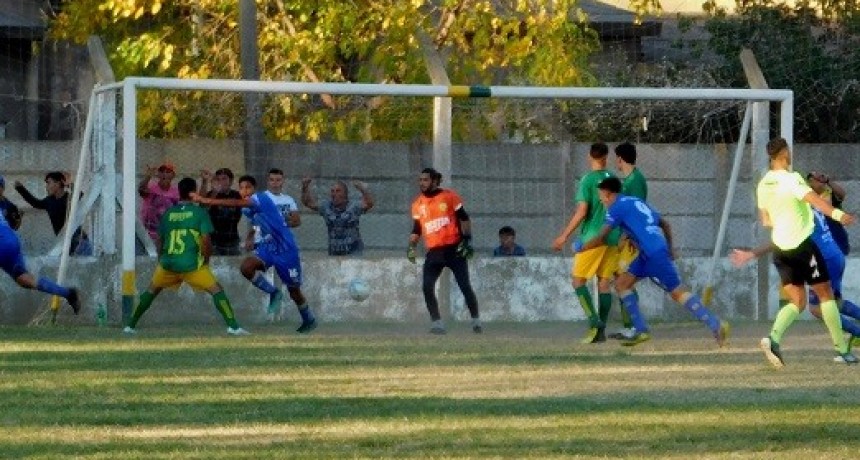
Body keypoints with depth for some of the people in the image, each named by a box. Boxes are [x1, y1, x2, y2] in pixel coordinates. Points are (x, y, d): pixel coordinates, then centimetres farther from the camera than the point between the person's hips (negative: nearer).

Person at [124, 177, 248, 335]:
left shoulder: (168, 213, 10)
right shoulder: (199, 212, -2)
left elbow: (159, 240, 14)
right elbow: (206, 239, -11)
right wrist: (206, 260, 3)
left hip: (168, 263, 4)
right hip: (192, 263, -4)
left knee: (152, 291, 24)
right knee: (216, 290, 1)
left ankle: (130, 326, 24)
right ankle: (233, 326, -10)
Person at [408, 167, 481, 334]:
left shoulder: (449, 196, -1)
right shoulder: (418, 204, 10)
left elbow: (464, 218, 1)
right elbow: (416, 229, 17)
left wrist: (467, 239, -8)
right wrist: (411, 246, 2)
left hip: (454, 249, -3)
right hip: (433, 252, 3)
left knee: (465, 286, -1)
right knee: (427, 287, -13)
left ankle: (476, 320, 14)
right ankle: (437, 322, -6)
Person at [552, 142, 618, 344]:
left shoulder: (588, 180, -8)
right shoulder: (614, 179, 8)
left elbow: (582, 211, -14)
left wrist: (564, 236, -9)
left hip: (593, 237, -5)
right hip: (613, 238, 5)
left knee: (578, 279, 1)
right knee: (604, 282, 8)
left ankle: (594, 320, -16)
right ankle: (601, 331, 4)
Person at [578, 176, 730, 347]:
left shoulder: (617, 208, -3)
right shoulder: (637, 202, 24)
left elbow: (601, 238, -7)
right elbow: (665, 224, 26)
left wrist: (581, 248, 8)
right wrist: (669, 248, 26)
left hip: (655, 255, -9)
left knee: (677, 292, -7)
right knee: (621, 284, 11)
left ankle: (716, 325, -9)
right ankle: (641, 331, 6)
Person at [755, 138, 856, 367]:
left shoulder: (763, 185, 8)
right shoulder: (791, 179, -13)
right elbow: (812, 198, -31)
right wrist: (837, 213, -43)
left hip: (780, 247, 6)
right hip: (802, 244, -6)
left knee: (797, 301, 8)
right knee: (826, 295, 6)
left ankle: (773, 337, -18)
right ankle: (842, 350, 6)